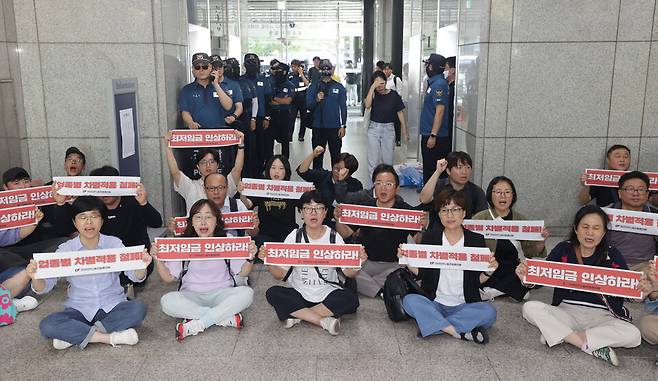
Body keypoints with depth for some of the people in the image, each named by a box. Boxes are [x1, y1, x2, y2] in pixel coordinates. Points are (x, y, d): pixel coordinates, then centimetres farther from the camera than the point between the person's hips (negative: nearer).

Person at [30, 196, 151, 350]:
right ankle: (108, 337, -22)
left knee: (139, 308, -29)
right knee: (47, 326, -25)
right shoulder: (65, 249, -2)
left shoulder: (114, 243, -2)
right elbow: (44, 288, -5)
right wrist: (35, 278, -28)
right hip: (80, 311, 0)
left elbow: (135, 277, -9)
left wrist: (142, 265, -32)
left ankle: (74, 335, -20)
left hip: (112, 307, 0)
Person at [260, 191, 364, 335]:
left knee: (351, 299, -28)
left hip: (328, 294, 0)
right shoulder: (294, 237, -2)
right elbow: (280, 275, -4)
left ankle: (297, 315, -18)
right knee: (272, 293, -25)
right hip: (300, 293, 1)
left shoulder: (333, 237, -2)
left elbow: (348, 273, -6)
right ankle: (324, 320, -22)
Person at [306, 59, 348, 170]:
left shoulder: (339, 87, 4)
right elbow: (308, 105, -1)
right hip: (318, 127, 1)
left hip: (334, 127, 0)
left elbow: (343, 107, 3)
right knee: (317, 156, 8)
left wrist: (343, 126, -4)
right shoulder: (314, 86, 5)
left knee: (336, 156, 5)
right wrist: (316, 100, -22)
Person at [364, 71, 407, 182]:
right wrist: (372, 87, -22)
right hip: (374, 128, 0)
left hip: (388, 128, 0)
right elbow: (367, 105, -21)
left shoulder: (394, 95, -4)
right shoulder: (373, 94, -2)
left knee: (388, 160, 7)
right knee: (373, 160, 0)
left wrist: (404, 131, -1)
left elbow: (400, 112, 1)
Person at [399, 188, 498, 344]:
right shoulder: (430, 237, 3)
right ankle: (460, 332, -25)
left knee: (489, 312, -28)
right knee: (409, 300, -28)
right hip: (434, 304, 0)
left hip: (464, 306, 0)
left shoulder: (476, 240, 1)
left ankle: (433, 325, -21)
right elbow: (421, 273, 4)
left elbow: (478, 281, 4)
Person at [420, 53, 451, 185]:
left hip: (434, 136, -10)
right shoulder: (433, 82, 13)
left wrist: (433, 135, -25)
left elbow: (440, 111, -23)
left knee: (431, 169, -2)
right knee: (428, 167, 18)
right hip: (428, 134, 10)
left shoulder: (439, 84, -17)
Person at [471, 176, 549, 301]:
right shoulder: (480, 218, 0)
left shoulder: (521, 220, 10)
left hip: (513, 272, 4)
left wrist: (541, 241, -11)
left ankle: (489, 291, -13)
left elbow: (530, 252, 8)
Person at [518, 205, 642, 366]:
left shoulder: (612, 255, -3)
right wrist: (525, 276, -30)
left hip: (601, 316, 0)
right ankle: (591, 346, -23)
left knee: (633, 335, -28)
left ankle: (558, 334, -21)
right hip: (566, 311, 1)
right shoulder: (563, 250, -2)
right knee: (530, 307, -24)